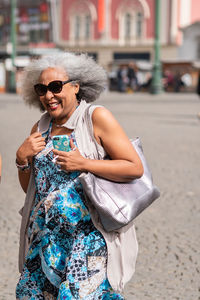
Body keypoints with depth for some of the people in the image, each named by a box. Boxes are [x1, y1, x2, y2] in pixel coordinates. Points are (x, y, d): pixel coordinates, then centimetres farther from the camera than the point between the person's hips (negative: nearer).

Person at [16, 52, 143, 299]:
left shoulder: (97, 117, -6)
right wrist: (22, 159, -3)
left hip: (88, 236, -6)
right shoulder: (40, 128, 10)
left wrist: (83, 164, -18)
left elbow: (135, 168, -11)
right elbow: (29, 187, 17)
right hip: (45, 238, 6)